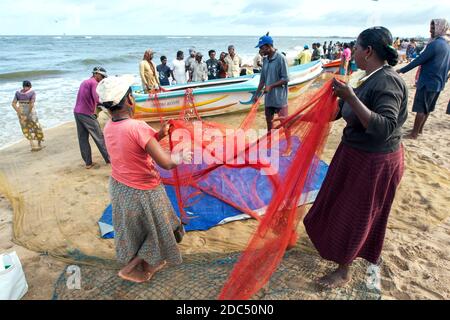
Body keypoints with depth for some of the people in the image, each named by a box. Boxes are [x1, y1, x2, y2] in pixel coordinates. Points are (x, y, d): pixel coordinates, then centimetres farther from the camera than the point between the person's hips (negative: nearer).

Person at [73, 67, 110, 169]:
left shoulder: (84, 82, 20)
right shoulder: (94, 83, -7)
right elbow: (97, 99, -20)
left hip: (77, 112, 8)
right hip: (87, 114, -8)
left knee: (83, 139, 7)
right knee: (99, 137, 0)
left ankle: (88, 162, 10)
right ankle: (108, 158, 6)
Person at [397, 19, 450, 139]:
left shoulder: (435, 44, -18)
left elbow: (419, 60, -18)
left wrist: (402, 70, -12)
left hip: (428, 82, -9)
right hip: (438, 82, 9)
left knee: (420, 109, -4)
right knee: (428, 108, 16)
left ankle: (414, 134, 1)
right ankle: (420, 129, 27)